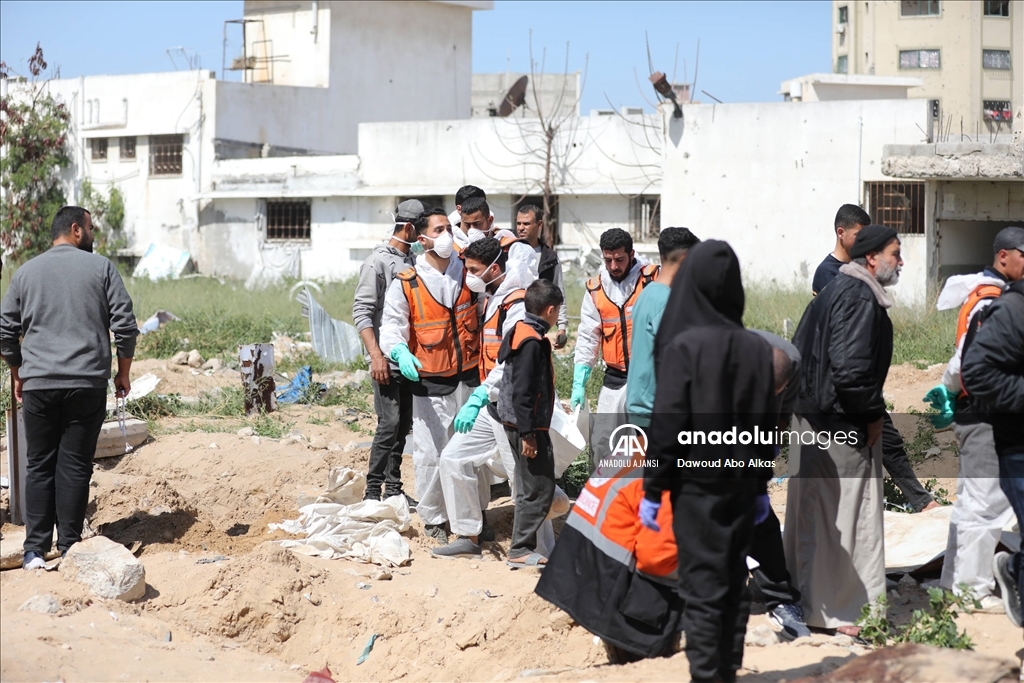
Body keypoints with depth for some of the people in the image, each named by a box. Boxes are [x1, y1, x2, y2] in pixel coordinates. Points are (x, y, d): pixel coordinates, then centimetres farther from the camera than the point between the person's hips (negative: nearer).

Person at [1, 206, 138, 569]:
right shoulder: (101, 267, 1)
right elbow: (125, 324, -4)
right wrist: (123, 373, 7)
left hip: (38, 385, 2)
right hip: (87, 384, -2)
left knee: (39, 466, 8)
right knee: (75, 466, 3)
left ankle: (35, 550, 5)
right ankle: (69, 548, 4)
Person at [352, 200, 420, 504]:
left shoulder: (412, 261, 14)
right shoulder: (378, 262, -9)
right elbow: (361, 311, -13)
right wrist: (376, 356, -20)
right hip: (388, 362, -8)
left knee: (403, 426, 10)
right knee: (389, 425, -10)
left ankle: (393, 489, 18)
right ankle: (372, 492, -3)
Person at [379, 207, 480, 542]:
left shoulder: (469, 272, 3)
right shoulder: (405, 283, -6)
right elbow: (392, 326, -6)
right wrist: (400, 352, -23)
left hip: (470, 378, 3)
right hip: (431, 383, -3)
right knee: (430, 452, -4)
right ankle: (433, 518, 13)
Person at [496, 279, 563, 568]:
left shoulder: (520, 332, 12)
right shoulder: (533, 342, -18)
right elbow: (522, 392, -22)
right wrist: (528, 433, -22)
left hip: (519, 423, 11)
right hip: (528, 425, -11)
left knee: (529, 488, 16)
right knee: (540, 489, -5)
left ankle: (522, 548, 22)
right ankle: (520, 551, -2)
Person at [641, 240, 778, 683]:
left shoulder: (683, 346, -15)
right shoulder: (757, 349, -1)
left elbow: (667, 424, -15)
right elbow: (768, 423, 6)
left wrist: (652, 490, -7)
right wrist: (761, 486, 16)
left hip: (696, 486, -5)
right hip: (741, 485, 5)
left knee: (702, 586, 0)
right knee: (735, 583, 15)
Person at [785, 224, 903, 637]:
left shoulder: (835, 291, 14)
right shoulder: (861, 298, -17)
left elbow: (800, 352, 18)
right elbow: (851, 366, -26)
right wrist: (873, 413, -13)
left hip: (812, 416, 10)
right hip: (843, 427, -10)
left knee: (813, 510, 16)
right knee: (846, 512, -2)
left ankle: (804, 595, 26)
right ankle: (841, 610, 5)